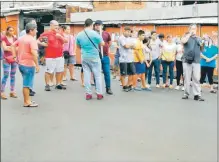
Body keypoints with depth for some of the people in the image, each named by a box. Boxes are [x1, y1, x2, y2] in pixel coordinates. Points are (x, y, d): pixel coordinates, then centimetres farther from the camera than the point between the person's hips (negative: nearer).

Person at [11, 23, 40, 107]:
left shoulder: (21, 38, 11)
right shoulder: (32, 40, -17)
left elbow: (13, 45, 17)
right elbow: (33, 53, -28)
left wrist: (15, 55, 13)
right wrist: (37, 65, -24)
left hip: (21, 63, 9)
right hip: (29, 64, -9)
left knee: (26, 83, 19)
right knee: (27, 84, 0)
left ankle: (27, 99, 28)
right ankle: (26, 102, 8)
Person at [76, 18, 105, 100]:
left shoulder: (79, 35, 2)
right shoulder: (94, 33, -13)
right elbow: (102, 44, -5)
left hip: (84, 57, 4)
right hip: (94, 57, -4)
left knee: (86, 75, 8)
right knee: (97, 75, 5)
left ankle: (88, 94, 9)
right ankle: (99, 93, 8)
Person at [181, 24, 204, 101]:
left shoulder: (198, 39, 17)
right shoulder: (186, 37, 7)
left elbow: (201, 50, 19)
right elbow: (183, 41, -16)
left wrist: (202, 46, -2)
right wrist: (189, 34, -8)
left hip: (196, 61, 2)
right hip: (187, 61, -2)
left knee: (196, 78, -2)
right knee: (187, 78, 2)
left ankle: (197, 95, 0)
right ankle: (186, 94, 11)